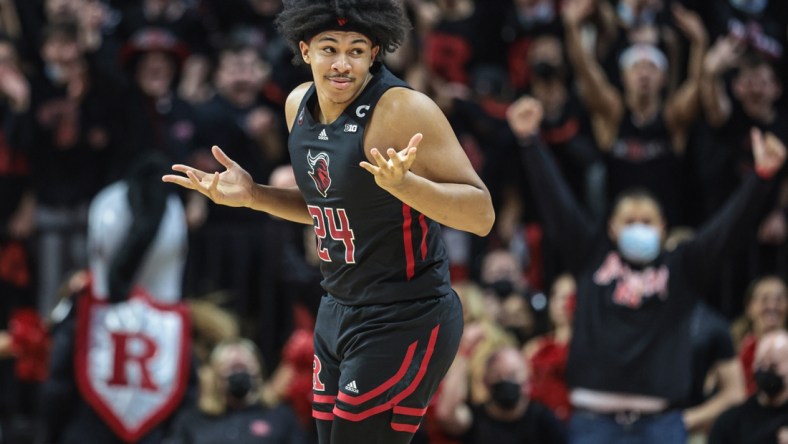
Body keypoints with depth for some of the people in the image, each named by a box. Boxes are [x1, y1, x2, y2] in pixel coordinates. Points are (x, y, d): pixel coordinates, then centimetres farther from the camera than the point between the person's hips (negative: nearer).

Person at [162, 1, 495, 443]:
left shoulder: (404, 110, -20)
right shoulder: (300, 105, 4)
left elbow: (481, 215, -21)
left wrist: (402, 183, -36)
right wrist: (253, 195, 6)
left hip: (405, 321, -8)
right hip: (339, 312, 8)